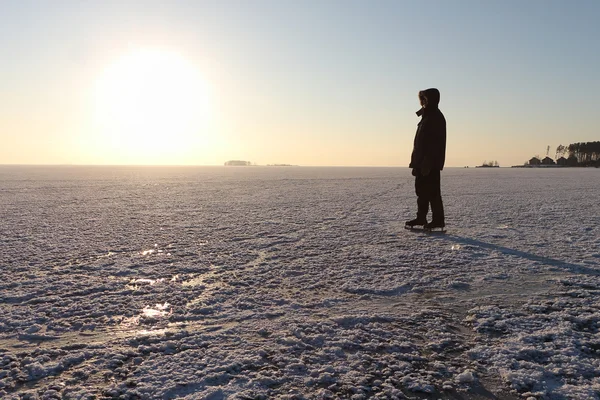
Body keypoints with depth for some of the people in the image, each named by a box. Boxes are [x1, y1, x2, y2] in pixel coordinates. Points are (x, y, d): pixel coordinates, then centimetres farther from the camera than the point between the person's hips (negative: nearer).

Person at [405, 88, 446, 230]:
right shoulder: (427, 116, 20)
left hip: (430, 163, -10)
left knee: (432, 191, -7)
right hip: (423, 162, 10)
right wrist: (416, 161, 19)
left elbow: (435, 142, -21)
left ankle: (438, 220, -1)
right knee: (421, 190, 14)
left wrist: (427, 162, -26)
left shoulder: (435, 117, -12)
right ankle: (421, 218, 22)